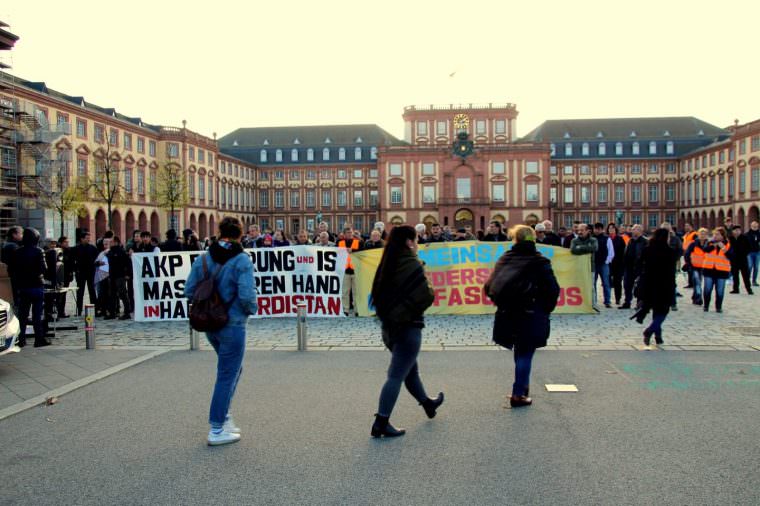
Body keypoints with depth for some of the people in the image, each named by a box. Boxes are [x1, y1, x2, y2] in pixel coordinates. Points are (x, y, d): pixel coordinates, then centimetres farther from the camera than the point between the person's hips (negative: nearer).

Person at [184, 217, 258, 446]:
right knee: (227, 375, 4)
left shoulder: (202, 259, 3)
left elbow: (189, 291, 2)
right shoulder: (242, 260, -15)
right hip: (232, 325, -6)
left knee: (232, 369, 24)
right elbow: (247, 296, -21)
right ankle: (217, 430, 11)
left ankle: (224, 415, 27)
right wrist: (252, 309, -1)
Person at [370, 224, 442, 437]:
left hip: (389, 326, 8)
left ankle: (427, 403, 44)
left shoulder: (387, 264, 6)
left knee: (411, 369, 23)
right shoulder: (412, 264, -16)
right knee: (397, 375, -4)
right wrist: (430, 293, 0)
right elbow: (425, 296, -20)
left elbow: (377, 294, 11)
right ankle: (381, 422, -3)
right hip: (408, 326, -8)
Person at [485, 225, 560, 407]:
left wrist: (502, 302, 10)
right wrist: (546, 309, 4)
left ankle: (522, 386, 33)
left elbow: (489, 287, -4)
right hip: (531, 316, -3)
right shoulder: (540, 262, -7)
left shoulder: (505, 258, 0)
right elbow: (553, 289, -11)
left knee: (520, 351, 22)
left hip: (508, 315, 3)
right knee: (525, 354, 5)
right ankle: (518, 394, 6)